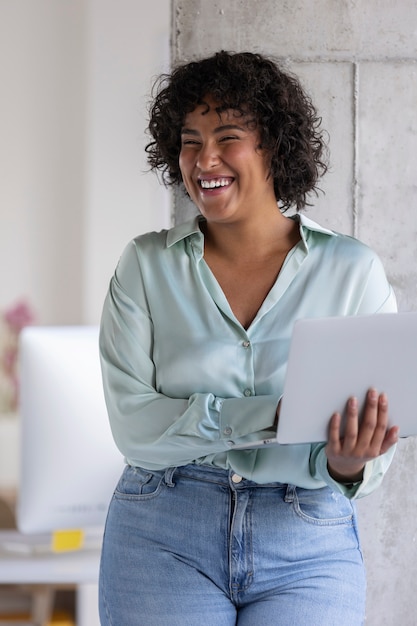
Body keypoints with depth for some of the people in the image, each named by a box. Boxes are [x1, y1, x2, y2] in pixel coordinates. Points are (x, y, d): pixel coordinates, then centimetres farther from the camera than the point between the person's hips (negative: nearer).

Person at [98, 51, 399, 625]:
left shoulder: (353, 270, 1)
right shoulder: (145, 266, 2)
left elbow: (378, 438, 0)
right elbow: (133, 426, -8)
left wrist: (345, 466, -24)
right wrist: (270, 413, -20)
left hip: (309, 550, 0)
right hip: (163, 540, 0)